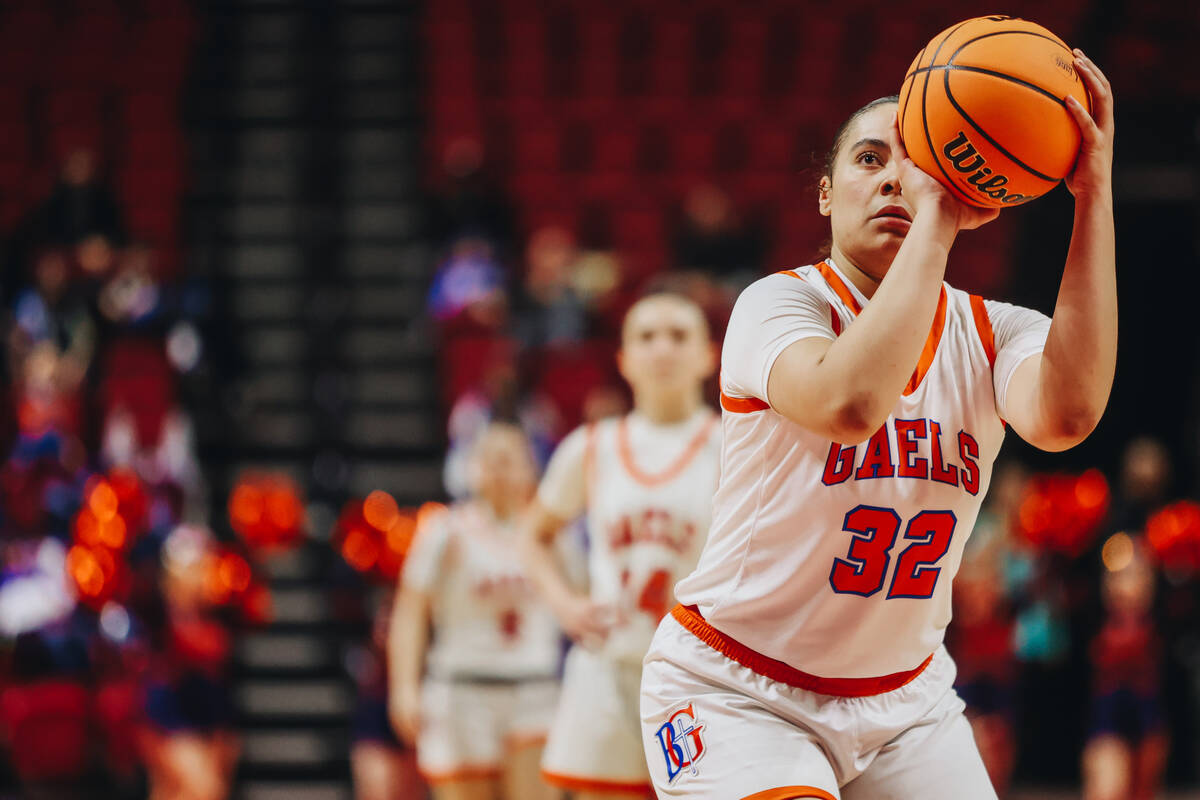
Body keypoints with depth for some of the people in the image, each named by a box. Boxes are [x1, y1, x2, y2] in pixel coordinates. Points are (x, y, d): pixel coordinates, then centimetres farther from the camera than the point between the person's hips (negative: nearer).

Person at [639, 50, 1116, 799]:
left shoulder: (992, 335, -2)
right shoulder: (781, 301, -13)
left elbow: (1065, 415, -27)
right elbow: (849, 403, -37)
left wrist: (1094, 196, -29)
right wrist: (936, 222, -33)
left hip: (903, 700, 5)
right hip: (734, 694, -5)